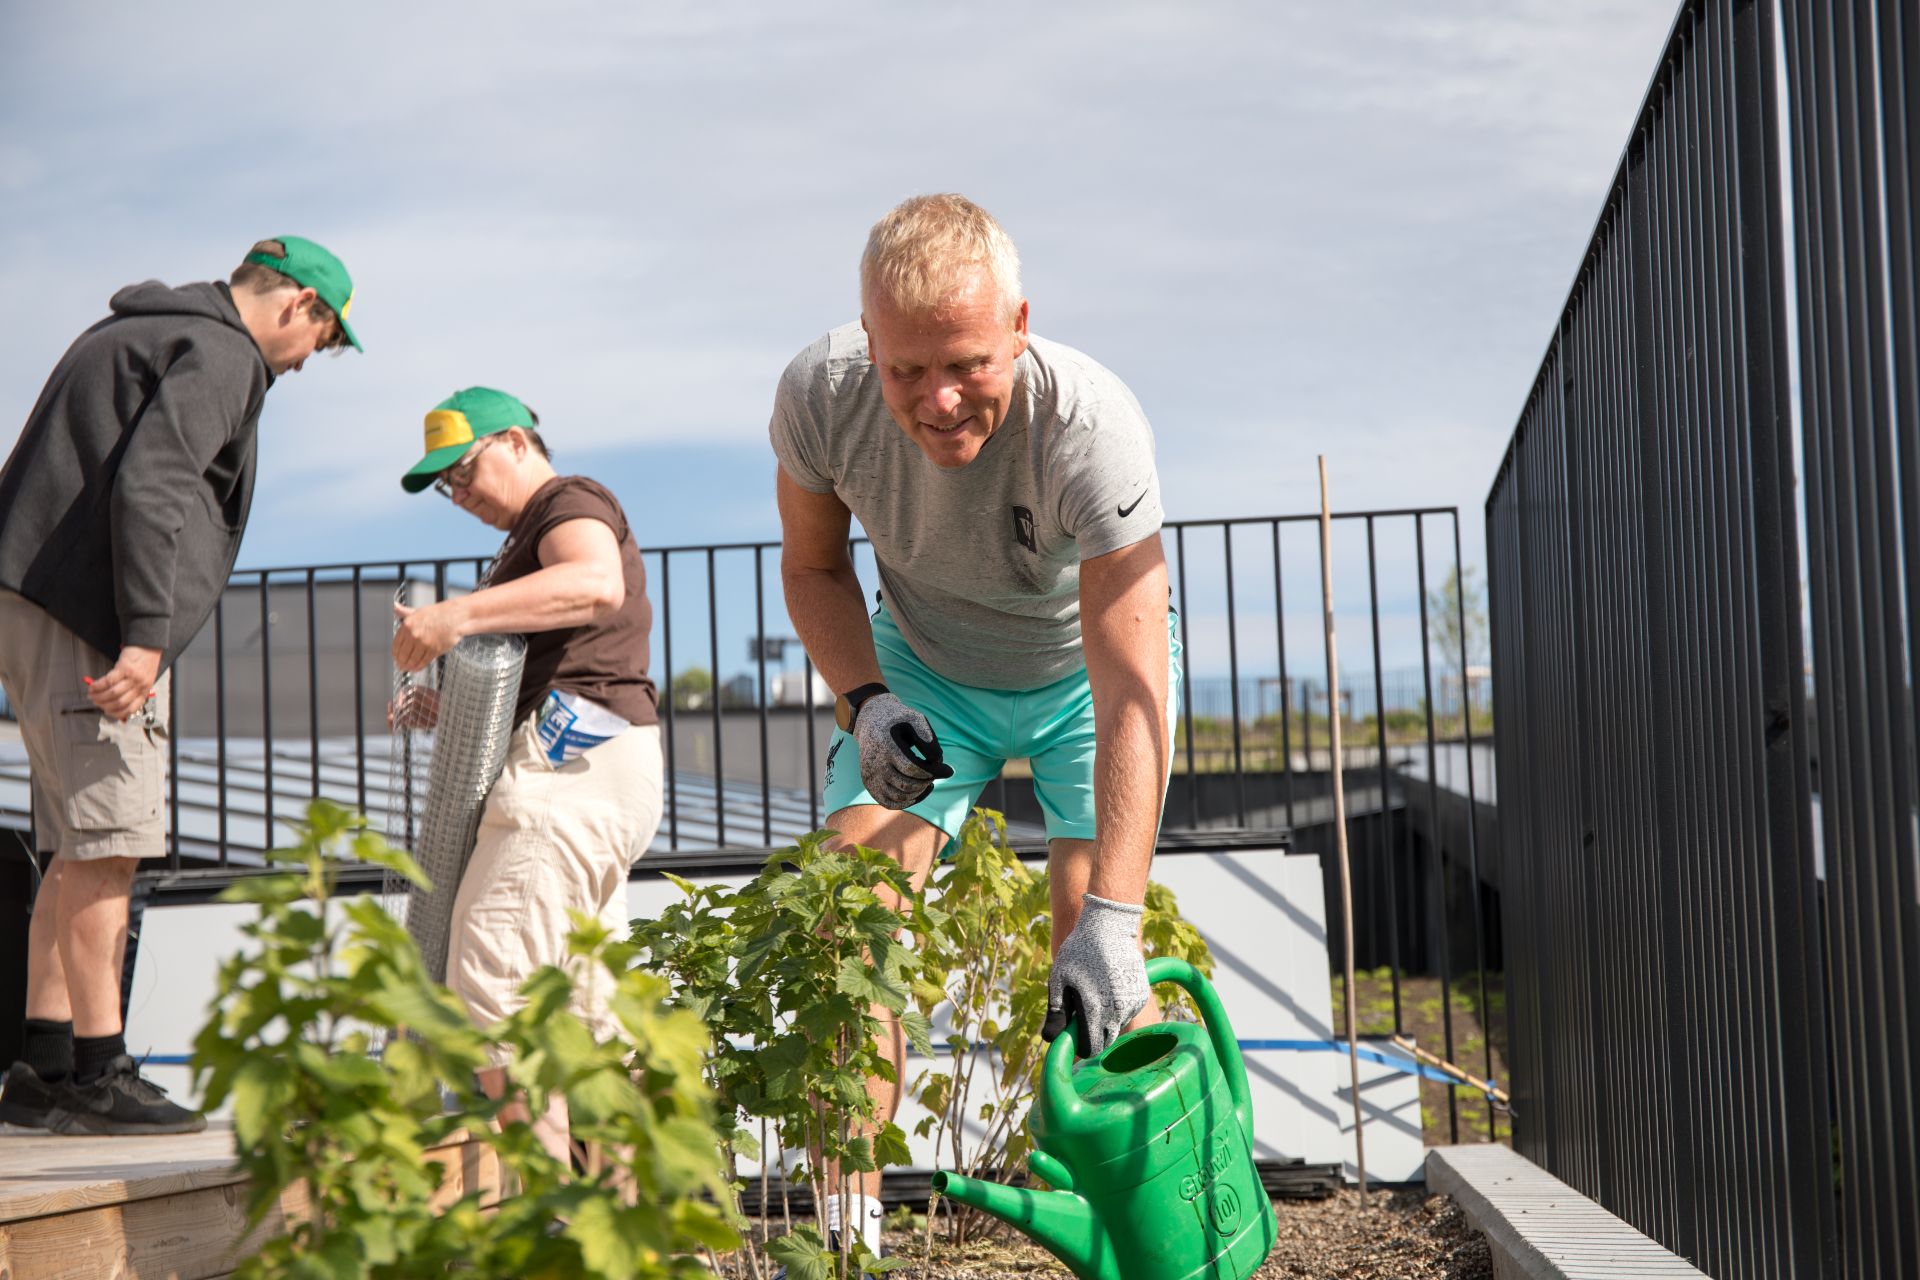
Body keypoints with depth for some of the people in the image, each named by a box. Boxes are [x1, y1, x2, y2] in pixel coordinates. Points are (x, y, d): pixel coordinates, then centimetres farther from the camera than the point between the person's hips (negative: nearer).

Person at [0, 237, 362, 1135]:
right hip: (89, 617, -10)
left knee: (81, 847, 11)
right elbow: (150, 483, -20)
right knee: (107, 844, -8)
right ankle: (97, 1076, -7)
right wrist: (146, 633, -25)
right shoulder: (222, 355, -6)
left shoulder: (128, 334, 25)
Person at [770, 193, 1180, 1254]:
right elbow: (813, 565, -4)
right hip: (921, 663, 3)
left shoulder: (1093, 427, -39)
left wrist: (1111, 920, -49)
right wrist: (864, 703, -23)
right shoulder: (819, 394, -27)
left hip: (1080, 672, -2)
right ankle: (847, 1228, -10)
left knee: (1087, 944, -17)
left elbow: (1132, 690, -42)